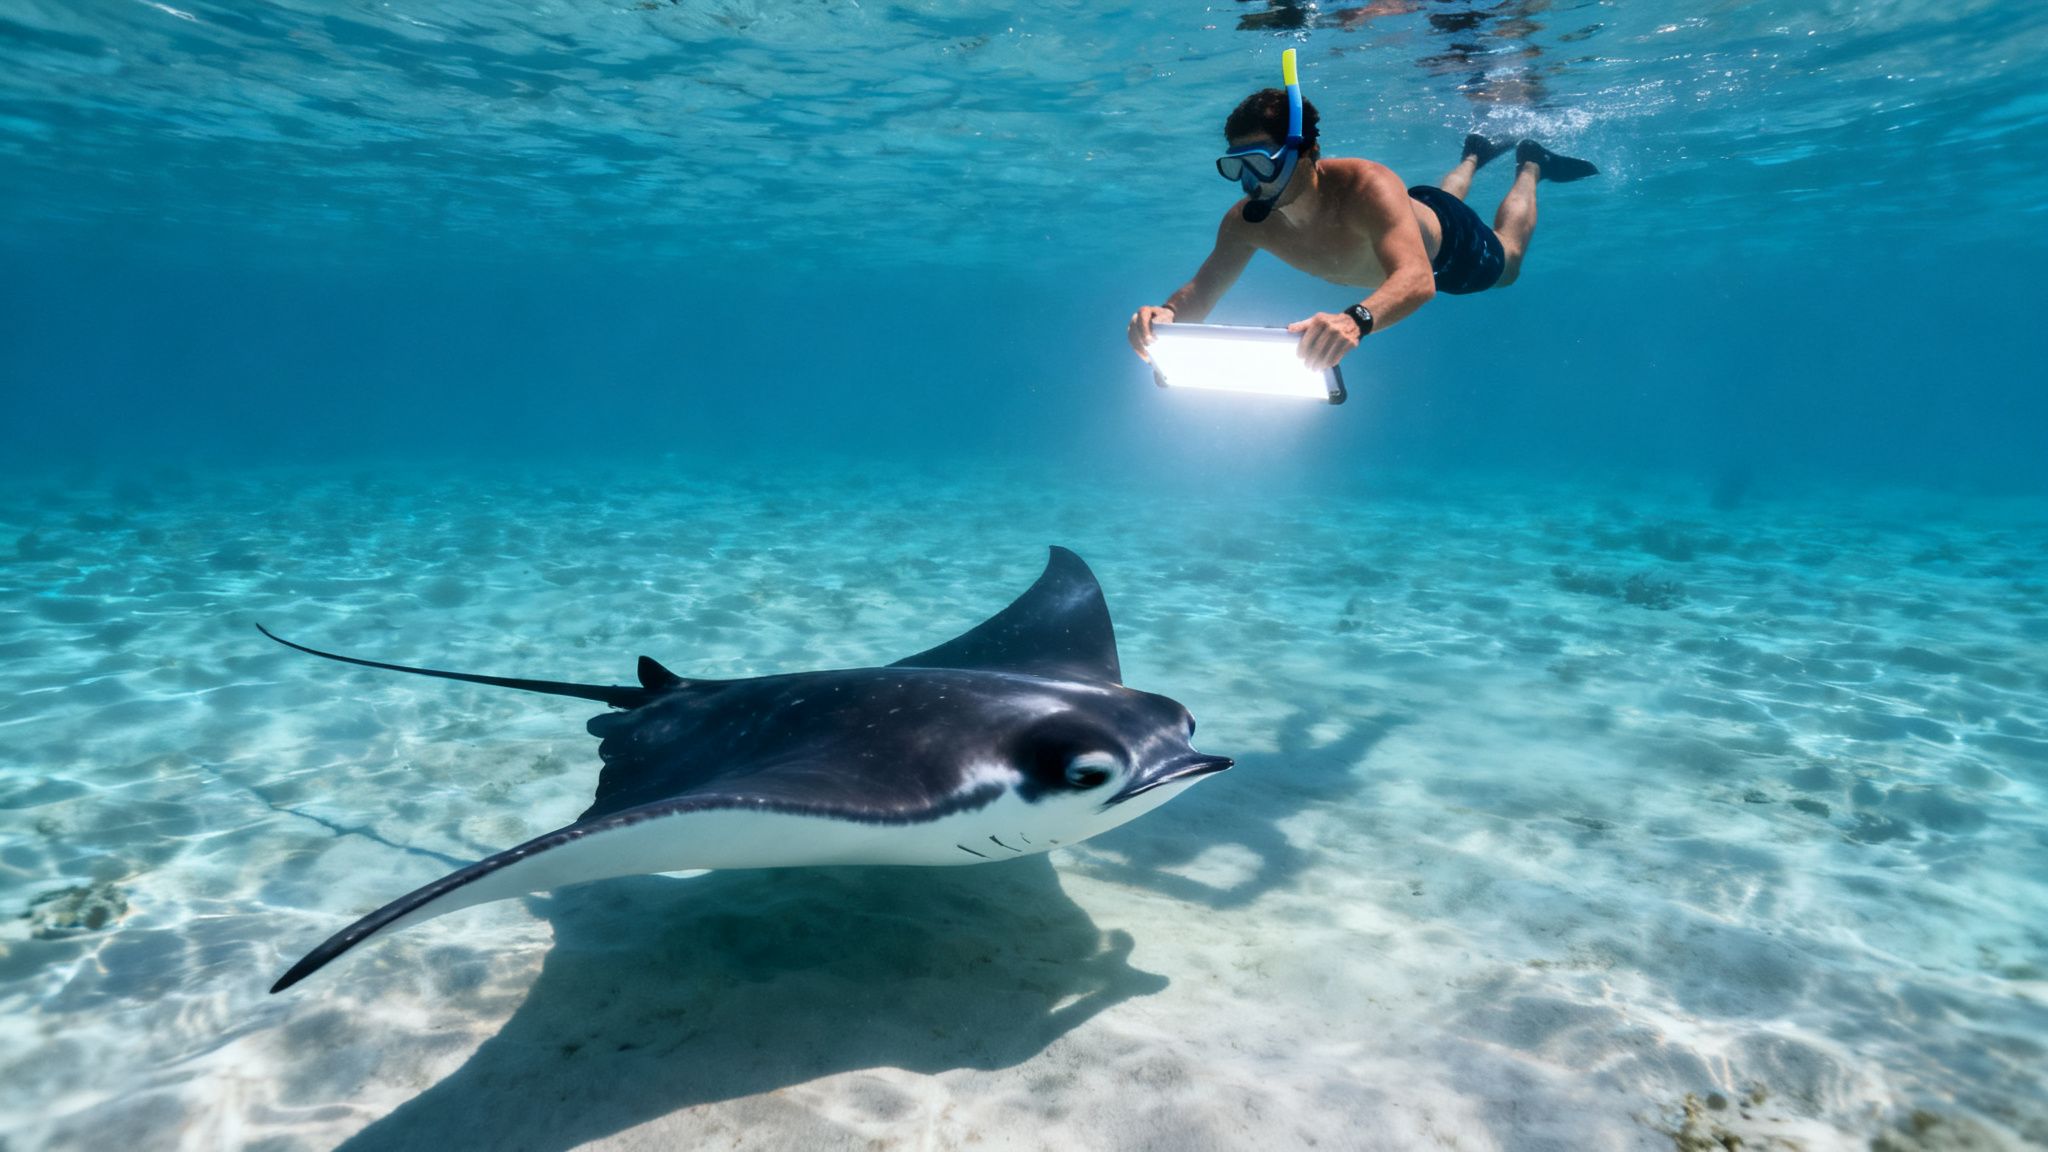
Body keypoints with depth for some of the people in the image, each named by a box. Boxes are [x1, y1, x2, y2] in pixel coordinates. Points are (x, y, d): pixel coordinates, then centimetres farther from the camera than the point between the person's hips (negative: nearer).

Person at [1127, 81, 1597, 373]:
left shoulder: (1367, 187, -51)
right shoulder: (1245, 222, -37)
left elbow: (1418, 278, -64)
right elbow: (1200, 293, -34)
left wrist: (1356, 319, -85)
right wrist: (1168, 312, -60)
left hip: (1445, 245, -4)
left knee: (1506, 263, 29)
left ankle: (1529, 164, 50)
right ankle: (1475, 155, 64)